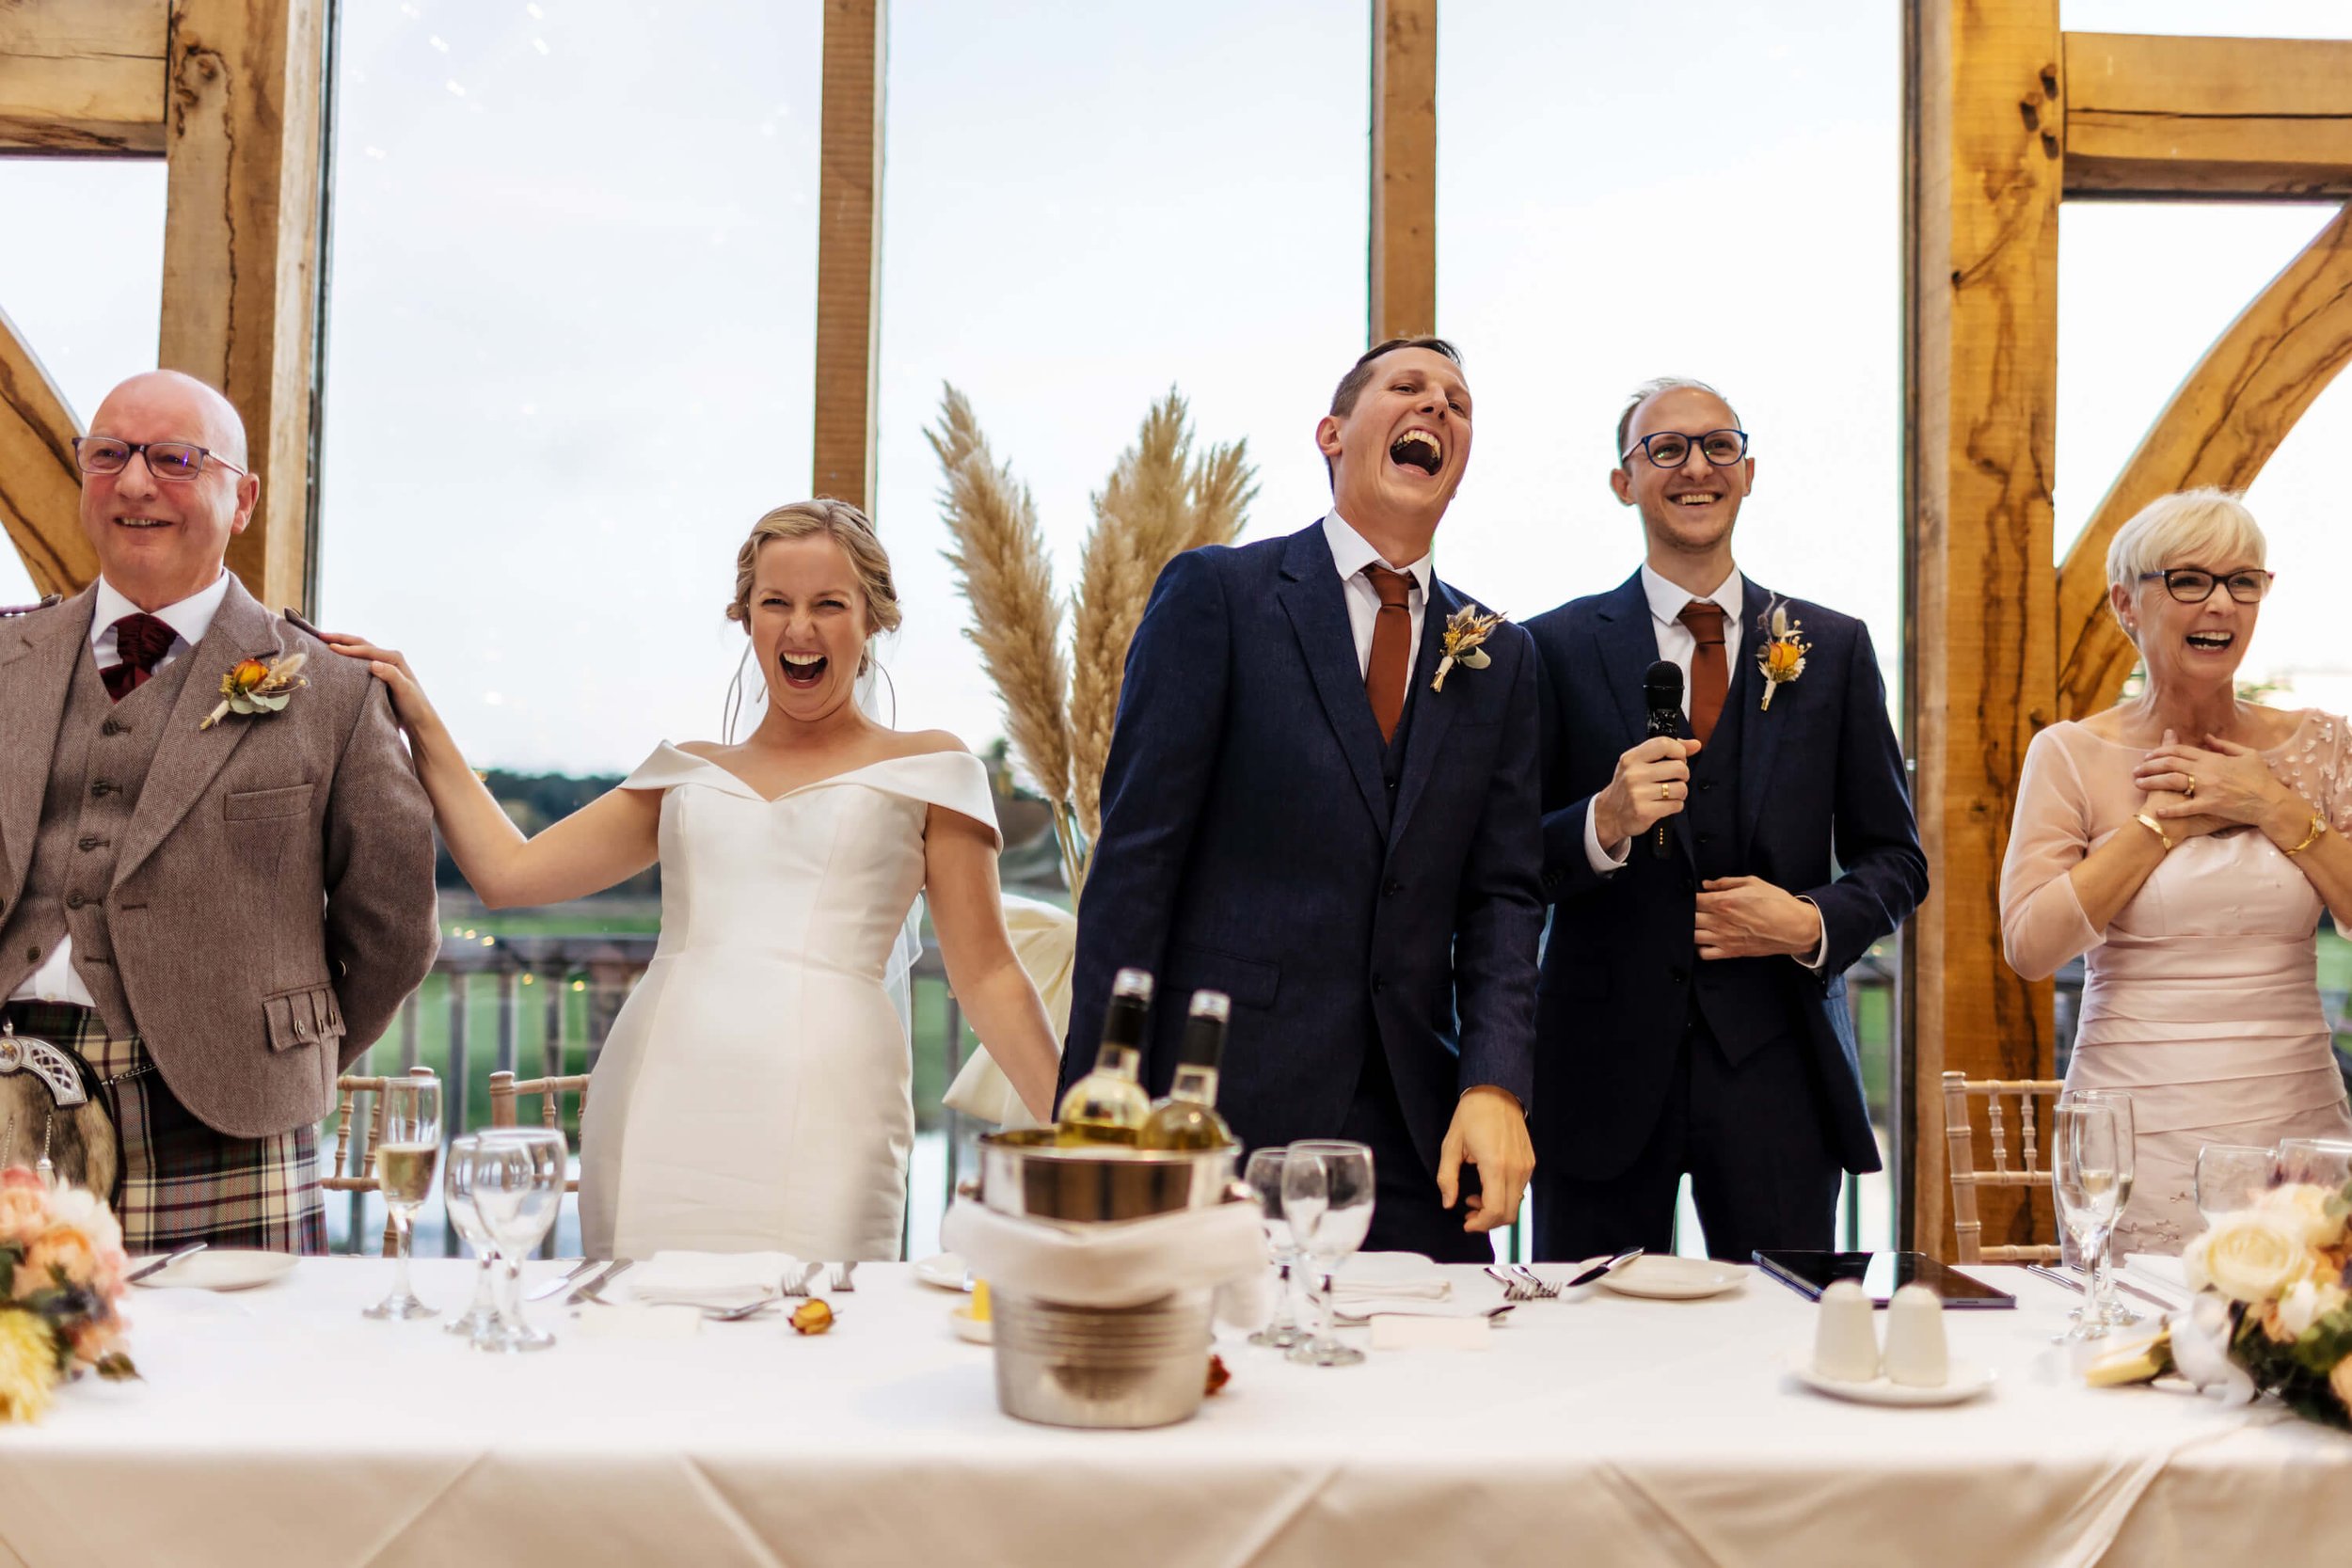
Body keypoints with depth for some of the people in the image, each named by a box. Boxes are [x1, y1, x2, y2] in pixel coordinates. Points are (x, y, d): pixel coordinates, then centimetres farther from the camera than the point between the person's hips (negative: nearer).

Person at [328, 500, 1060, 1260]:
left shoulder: (923, 770, 11)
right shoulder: (689, 774, 20)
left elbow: (985, 976, 7)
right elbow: (507, 872, 18)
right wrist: (421, 723, 19)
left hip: (817, 1111, -3)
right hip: (659, 1104, 3)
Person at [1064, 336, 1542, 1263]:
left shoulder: (1499, 656, 14)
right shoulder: (1215, 593, 0)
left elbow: (1500, 894, 10)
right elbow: (1135, 856, -4)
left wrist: (1495, 1085, -7)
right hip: (1226, 1109, -4)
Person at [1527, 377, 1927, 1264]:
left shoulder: (1833, 648, 10)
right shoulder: (1557, 649, 4)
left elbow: (1896, 859, 12)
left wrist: (1814, 924, -7)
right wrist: (1603, 823, -18)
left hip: (1777, 1066, 2)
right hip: (1605, 1066, -1)